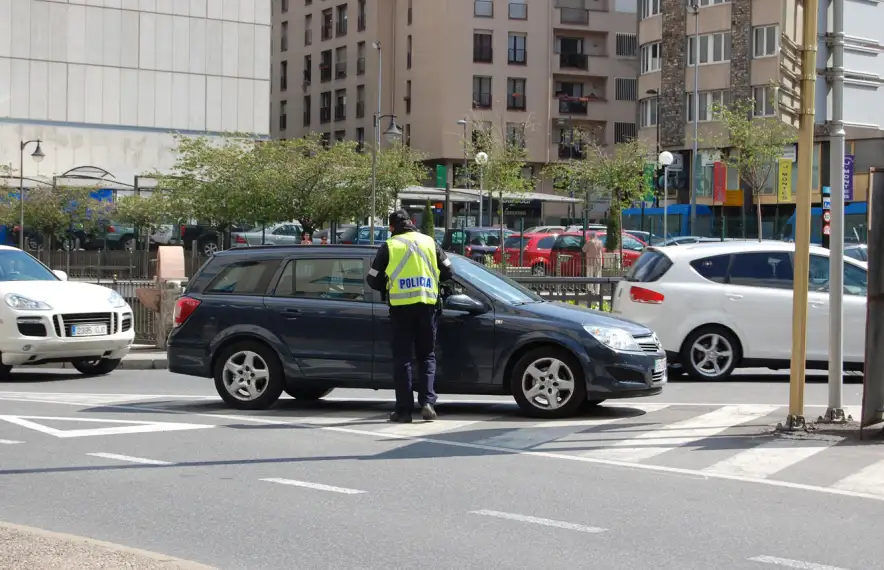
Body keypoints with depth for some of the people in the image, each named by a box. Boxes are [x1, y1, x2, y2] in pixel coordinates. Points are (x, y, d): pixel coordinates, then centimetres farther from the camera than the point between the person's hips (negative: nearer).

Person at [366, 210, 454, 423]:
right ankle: (427, 402, -4)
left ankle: (404, 410, 1)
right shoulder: (429, 242, 10)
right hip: (427, 304, 2)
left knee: (402, 358, 4)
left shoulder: (389, 246, 3)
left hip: (401, 306, -2)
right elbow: (448, 272, 13)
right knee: (427, 356, 11)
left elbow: (373, 280, 5)